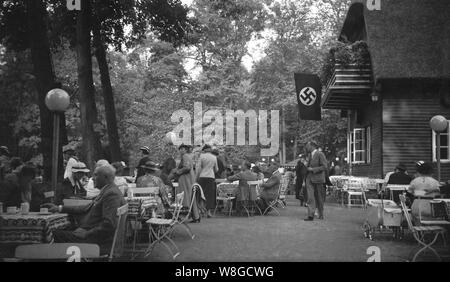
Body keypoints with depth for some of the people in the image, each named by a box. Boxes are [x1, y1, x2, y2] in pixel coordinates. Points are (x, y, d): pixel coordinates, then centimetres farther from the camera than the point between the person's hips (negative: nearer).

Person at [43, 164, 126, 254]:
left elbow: (109, 224, -25)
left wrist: (87, 234, -18)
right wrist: (60, 208, 20)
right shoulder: (106, 191, 17)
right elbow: (87, 209, 21)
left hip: (100, 242, -10)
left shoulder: (112, 194, -17)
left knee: (56, 234, -12)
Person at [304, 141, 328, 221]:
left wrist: (312, 169, -17)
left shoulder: (320, 154, -8)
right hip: (309, 179, 5)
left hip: (318, 179, -5)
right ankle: (310, 215, -10)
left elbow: (324, 167, -15)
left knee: (319, 198, 6)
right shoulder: (309, 155, 14)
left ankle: (321, 214, 21)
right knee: (310, 198, -6)